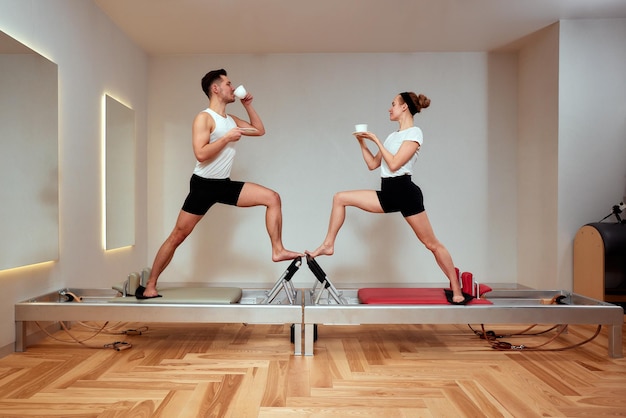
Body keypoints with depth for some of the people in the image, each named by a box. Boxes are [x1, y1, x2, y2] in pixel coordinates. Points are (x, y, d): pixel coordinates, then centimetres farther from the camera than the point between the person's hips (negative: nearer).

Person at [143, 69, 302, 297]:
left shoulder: (230, 120, 11)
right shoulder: (204, 118, -12)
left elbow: (259, 130, 20)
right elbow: (201, 154, -24)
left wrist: (248, 105, 12)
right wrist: (227, 137, -18)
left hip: (225, 184, 6)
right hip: (203, 185, -6)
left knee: (272, 198, -8)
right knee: (177, 236, -1)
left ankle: (277, 250, -5)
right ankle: (150, 284, 13)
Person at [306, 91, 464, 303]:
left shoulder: (414, 133, -6)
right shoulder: (393, 135, 17)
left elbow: (394, 164, -17)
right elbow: (372, 164, 18)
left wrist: (376, 140, -11)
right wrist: (362, 143, 8)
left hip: (405, 192, -8)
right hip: (388, 193, 8)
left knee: (431, 243, 0)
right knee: (340, 198, -1)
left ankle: (456, 289, 13)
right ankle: (328, 245, 5)